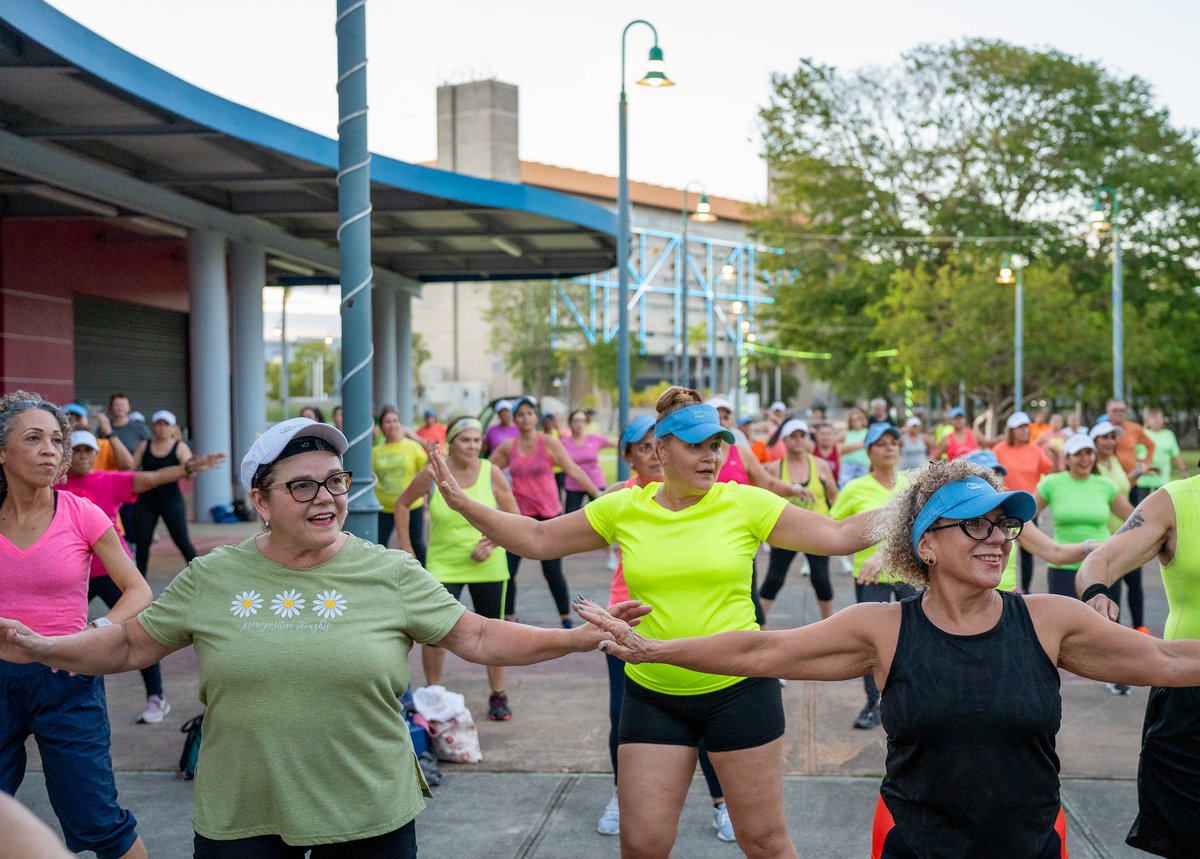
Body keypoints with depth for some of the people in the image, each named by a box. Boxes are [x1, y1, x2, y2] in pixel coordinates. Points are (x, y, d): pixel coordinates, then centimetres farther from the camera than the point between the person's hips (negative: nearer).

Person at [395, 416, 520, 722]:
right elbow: (402, 504, 6)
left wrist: (493, 542, -16)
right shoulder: (432, 474, -8)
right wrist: (406, 548, 3)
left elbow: (515, 518, -1)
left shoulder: (491, 473, -7)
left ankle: (498, 696, 22)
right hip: (443, 565, -1)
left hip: (487, 567, 1)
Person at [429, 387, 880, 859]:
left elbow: (837, 536, -4)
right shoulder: (622, 509, -1)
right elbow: (537, 539, 5)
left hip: (739, 689, -1)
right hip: (652, 695, 2)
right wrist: (463, 504, -2)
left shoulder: (747, 503, -5)